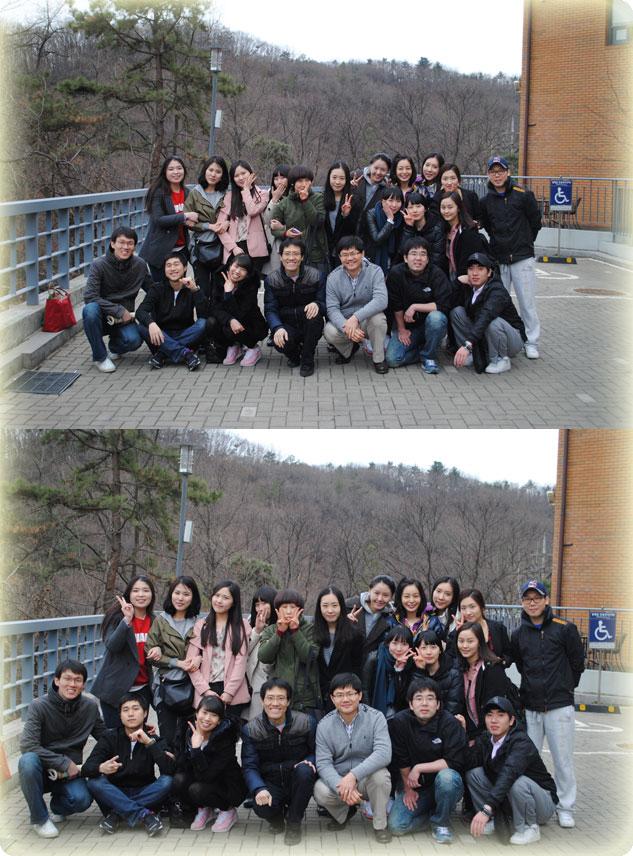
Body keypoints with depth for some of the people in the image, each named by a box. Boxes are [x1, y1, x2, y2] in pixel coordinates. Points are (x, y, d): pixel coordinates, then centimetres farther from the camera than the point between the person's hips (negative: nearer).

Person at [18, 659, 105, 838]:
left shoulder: (90, 707, -3)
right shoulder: (39, 706, -15)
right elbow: (27, 745, -23)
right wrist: (64, 763, -24)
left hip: (70, 772, 2)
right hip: (43, 770, -2)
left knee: (82, 799, -29)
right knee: (28, 761, -36)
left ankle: (58, 808, 11)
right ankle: (40, 818, -13)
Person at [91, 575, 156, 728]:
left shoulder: (154, 621, 8)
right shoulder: (117, 617, -5)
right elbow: (111, 646, -19)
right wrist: (127, 620, -29)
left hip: (142, 688, 4)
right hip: (116, 688, -4)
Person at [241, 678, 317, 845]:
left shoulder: (306, 722, -5)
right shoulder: (250, 730, -5)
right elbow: (249, 767, -12)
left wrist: (309, 762, -23)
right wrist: (260, 789, -31)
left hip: (297, 782, 1)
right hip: (271, 784, 0)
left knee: (304, 771, -34)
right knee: (261, 807, -33)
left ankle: (294, 822, -10)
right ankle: (277, 817, 10)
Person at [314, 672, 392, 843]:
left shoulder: (375, 718, -12)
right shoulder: (325, 725, -5)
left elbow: (384, 753, -27)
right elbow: (323, 763, -13)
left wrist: (353, 775, -38)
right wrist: (341, 787, -33)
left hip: (368, 780, -2)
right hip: (337, 779, 2)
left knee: (380, 774, -35)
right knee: (321, 792, -30)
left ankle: (380, 825, -9)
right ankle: (343, 814, 8)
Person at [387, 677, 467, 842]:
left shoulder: (450, 723, -16)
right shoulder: (399, 722, -9)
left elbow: (454, 762, -22)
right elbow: (401, 761, -3)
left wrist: (419, 768, -20)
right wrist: (408, 788, 0)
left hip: (445, 785, -2)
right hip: (415, 786, 2)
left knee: (446, 777, -37)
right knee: (396, 826, -17)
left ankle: (441, 822, -10)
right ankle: (433, 813, 12)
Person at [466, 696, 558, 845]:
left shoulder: (521, 742, -26)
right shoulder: (484, 739, -3)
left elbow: (509, 774, -43)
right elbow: (468, 764, -14)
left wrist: (487, 809, -55)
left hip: (543, 802, -6)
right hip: (503, 798, 6)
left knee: (518, 782, -36)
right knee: (473, 773, -10)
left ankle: (528, 828, -13)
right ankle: (488, 822, 1)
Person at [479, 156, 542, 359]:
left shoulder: (523, 195, -5)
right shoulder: (486, 201, 6)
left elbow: (535, 221, 4)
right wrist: (500, 242, 13)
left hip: (522, 258, -3)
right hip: (498, 259, 3)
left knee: (527, 302, -2)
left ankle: (531, 342, 5)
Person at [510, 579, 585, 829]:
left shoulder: (564, 629, -4)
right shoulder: (518, 635, 7)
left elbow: (577, 662, 4)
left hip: (559, 705, -3)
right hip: (530, 707, 3)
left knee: (563, 759, 0)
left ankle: (565, 808, 11)